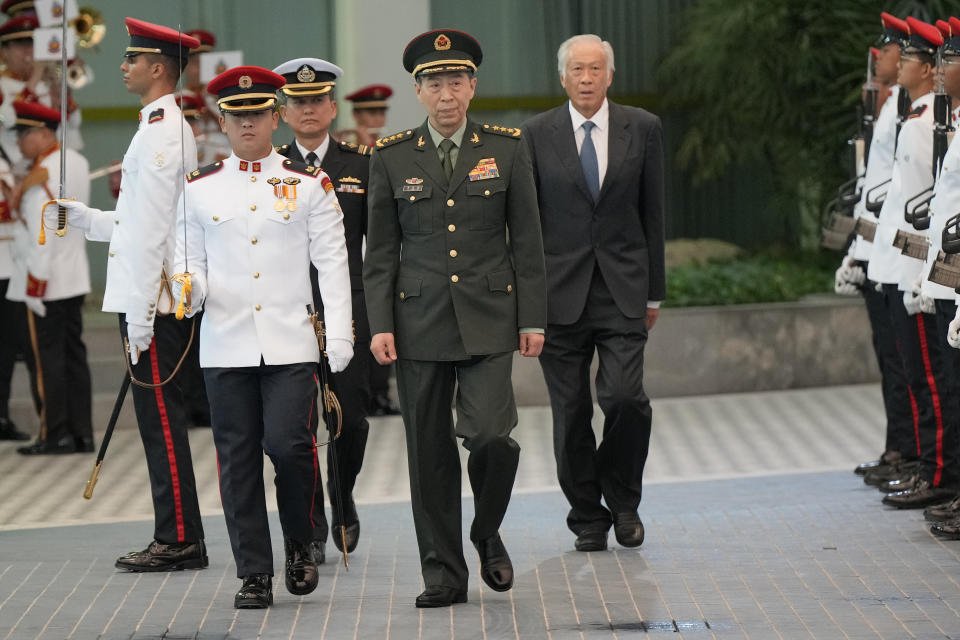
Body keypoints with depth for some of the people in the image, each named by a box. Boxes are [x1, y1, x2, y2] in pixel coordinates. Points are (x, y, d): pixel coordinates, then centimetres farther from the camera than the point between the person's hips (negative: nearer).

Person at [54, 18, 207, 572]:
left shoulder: (159, 134, -15)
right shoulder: (173, 128, 17)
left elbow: (151, 230, -19)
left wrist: (140, 316, -19)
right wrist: (84, 218, 16)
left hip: (153, 301, -10)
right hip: (160, 301, 10)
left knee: (162, 421, -6)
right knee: (162, 421, 12)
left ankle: (179, 541, -1)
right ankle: (177, 539, 17)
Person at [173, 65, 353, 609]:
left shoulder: (309, 184, 5)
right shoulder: (199, 189, 9)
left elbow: (333, 264, 4)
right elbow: (192, 266, 13)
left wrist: (340, 337, -5)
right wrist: (188, 288, -11)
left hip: (290, 343, -2)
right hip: (226, 345, 2)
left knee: (289, 443, -13)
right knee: (238, 457, 2)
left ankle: (301, 543, 13)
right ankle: (255, 574, 9)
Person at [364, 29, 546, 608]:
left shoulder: (507, 148, 4)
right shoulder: (392, 158, 4)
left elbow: (527, 240, 6)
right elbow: (380, 251, 6)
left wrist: (533, 318, 2)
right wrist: (380, 324, -2)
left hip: (488, 319, -1)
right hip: (419, 321, 1)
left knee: (490, 434, -14)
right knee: (430, 452, 3)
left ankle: (488, 534, 14)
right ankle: (444, 574, 14)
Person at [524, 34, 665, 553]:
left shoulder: (642, 129, 5)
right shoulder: (537, 134, 3)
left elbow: (652, 213, 8)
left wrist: (654, 291, 7)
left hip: (622, 288, 0)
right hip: (561, 291, 0)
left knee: (625, 397, -14)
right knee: (571, 413, 3)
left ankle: (622, 499, 10)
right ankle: (587, 518, 16)